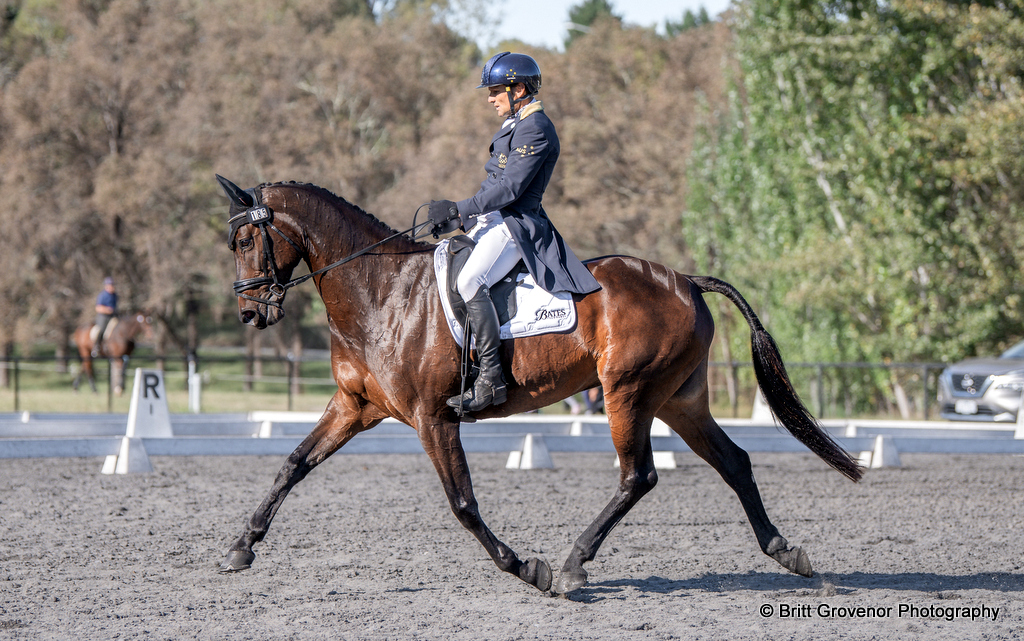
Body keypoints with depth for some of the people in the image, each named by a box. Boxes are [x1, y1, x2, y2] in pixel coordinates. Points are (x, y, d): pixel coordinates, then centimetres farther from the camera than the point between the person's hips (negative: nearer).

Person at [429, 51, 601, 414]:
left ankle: (490, 378, -29)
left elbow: (510, 188, -21)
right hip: (494, 221, 11)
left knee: (470, 282, -29)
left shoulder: (535, 129, -13)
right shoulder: (514, 126, 19)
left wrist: (459, 211, -20)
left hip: (517, 224, -11)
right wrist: (460, 221, 14)